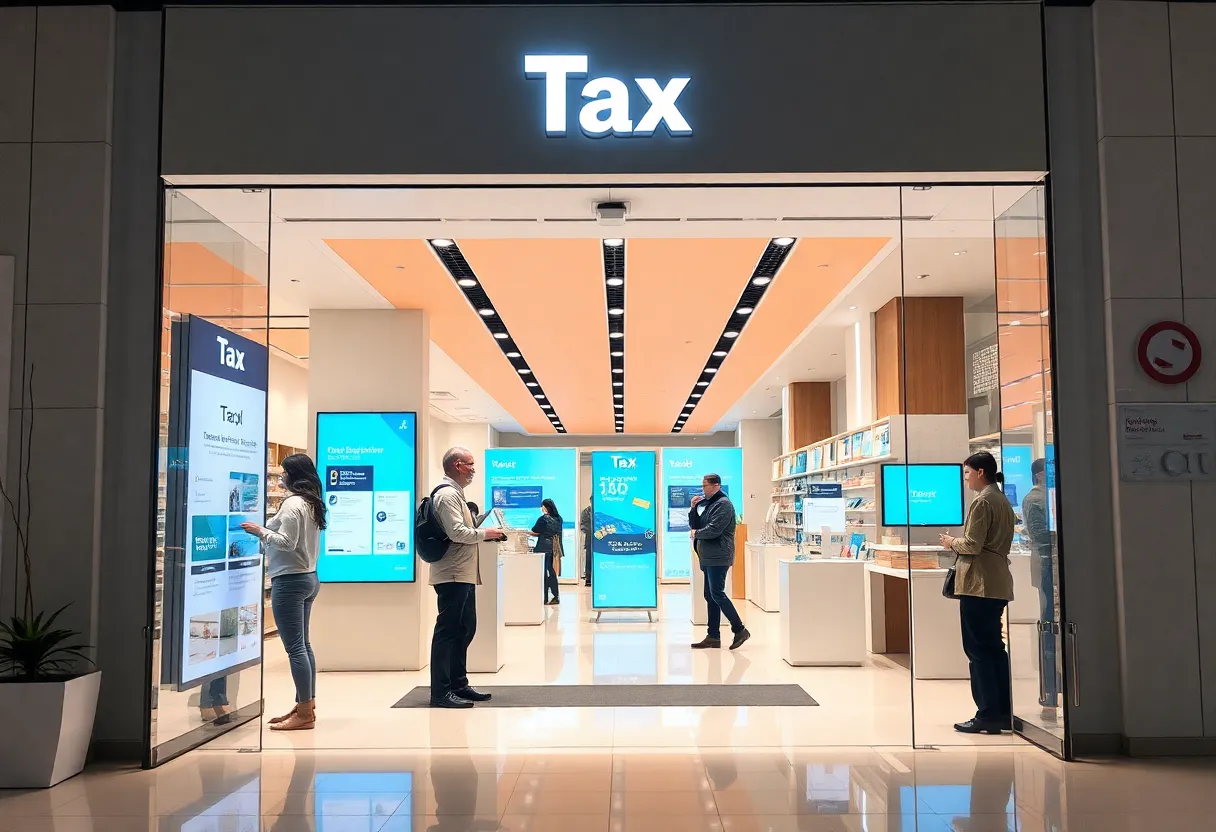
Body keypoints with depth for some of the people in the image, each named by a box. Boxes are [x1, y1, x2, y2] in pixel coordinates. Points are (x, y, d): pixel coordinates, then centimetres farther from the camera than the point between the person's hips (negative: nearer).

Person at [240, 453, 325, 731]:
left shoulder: (293, 503, -14)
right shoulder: (312, 503, 14)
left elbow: (287, 542, -18)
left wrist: (260, 531, -8)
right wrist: (266, 532, 15)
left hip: (290, 580, -10)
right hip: (308, 577, 10)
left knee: (294, 647, -7)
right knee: (303, 644, 13)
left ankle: (304, 713, -4)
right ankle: (305, 706, 18)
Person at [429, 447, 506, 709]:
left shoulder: (454, 493, 19)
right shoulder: (448, 494, -14)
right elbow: (457, 532, -22)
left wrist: (485, 533, 11)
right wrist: (485, 533, -10)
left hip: (463, 575, 11)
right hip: (452, 575, -11)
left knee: (465, 629, 15)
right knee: (448, 631, -6)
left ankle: (459, 685, 24)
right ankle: (441, 692, -1)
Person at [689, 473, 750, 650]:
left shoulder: (723, 504, -11)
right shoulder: (706, 503, 19)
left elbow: (714, 530, -20)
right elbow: (694, 525, 18)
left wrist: (697, 533, -4)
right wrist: (693, 508, 3)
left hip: (718, 557, -10)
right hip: (708, 557, 10)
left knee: (717, 594, -12)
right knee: (710, 596, 9)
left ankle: (740, 630, -5)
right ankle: (713, 636, 13)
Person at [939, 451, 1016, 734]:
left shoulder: (982, 502, -13)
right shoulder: (1003, 501, 16)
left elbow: (973, 545, -18)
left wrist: (952, 543, 0)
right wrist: (959, 544, 15)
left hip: (979, 583, -10)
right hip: (998, 584, 10)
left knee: (978, 650, -4)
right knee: (994, 648, 13)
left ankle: (987, 715, -3)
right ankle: (1004, 713, 16)